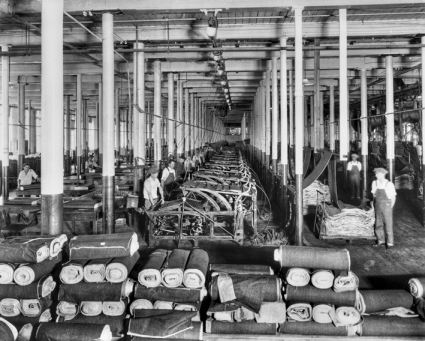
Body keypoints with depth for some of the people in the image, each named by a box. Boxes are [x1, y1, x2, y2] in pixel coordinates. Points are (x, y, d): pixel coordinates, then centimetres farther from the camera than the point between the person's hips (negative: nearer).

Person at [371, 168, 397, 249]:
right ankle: (381, 240, 25)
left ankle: (390, 243, 13)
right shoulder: (374, 183, -2)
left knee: (388, 225, 2)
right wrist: (377, 205, 8)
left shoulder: (389, 184, -14)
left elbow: (393, 197, -4)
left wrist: (390, 208, -2)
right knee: (378, 224, 10)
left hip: (387, 206, -4)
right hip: (378, 206, 4)